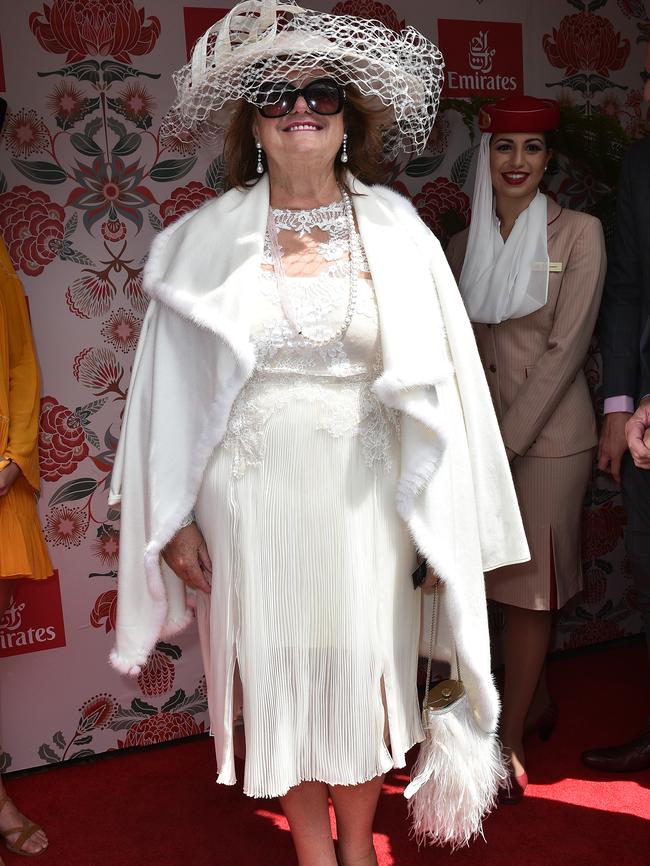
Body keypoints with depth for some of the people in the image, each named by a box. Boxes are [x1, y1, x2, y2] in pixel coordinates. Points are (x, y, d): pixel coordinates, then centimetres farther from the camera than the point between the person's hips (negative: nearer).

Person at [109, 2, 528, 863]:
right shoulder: (209, 237, -1)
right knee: (280, 671, 11)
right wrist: (177, 520, 2)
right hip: (251, 492, 0)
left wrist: (440, 510, 2)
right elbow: (176, 387, 2)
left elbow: (437, 380, 2)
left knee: (363, 666, 10)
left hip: (364, 491, 0)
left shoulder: (396, 229, -1)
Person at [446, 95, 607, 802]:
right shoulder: (465, 245, 8)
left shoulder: (578, 233, -7)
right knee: (509, 581, 14)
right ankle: (537, 700, 37)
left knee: (526, 587, 2)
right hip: (483, 432, 5)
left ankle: (510, 743, 16)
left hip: (547, 435, -4)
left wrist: (506, 440, -15)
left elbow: (565, 348, -13)